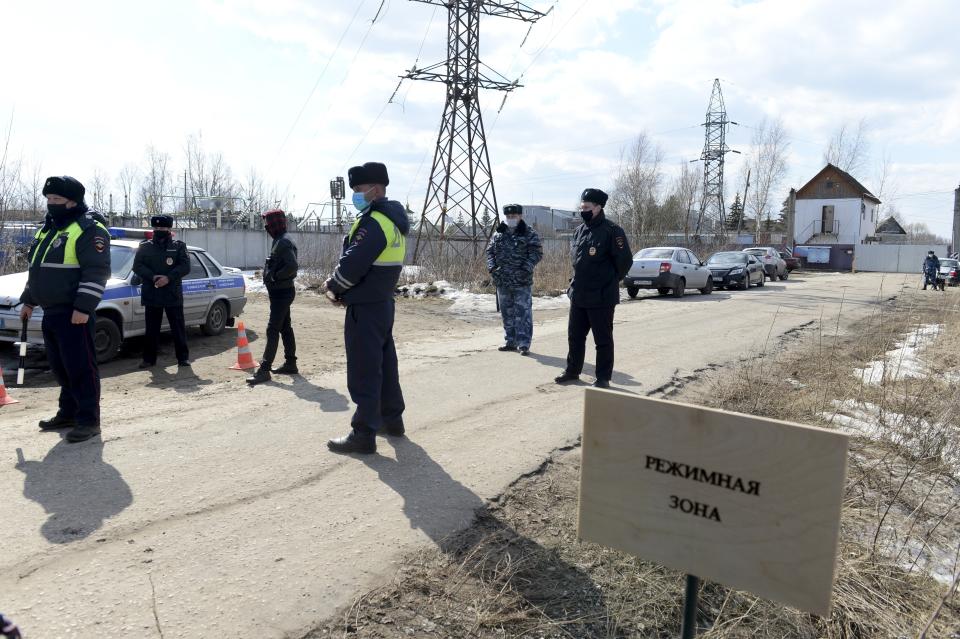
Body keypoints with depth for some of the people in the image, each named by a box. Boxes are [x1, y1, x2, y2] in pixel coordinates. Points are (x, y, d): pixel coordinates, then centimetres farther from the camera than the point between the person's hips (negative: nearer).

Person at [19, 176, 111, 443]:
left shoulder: (88, 229, -11)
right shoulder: (48, 228, 19)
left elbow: (96, 272, -18)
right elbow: (37, 268, 27)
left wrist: (83, 308, -23)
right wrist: (28, 301, 24)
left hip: (74, 314, -9)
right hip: (51, 312, 10)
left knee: (81, 367, -7)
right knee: (60, 367, 15)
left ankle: (88, 420, -2)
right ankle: (68, 413, 26)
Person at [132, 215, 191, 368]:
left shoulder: (179, 246, 7)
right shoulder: (144, 247, 11)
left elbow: (185, 266, -3)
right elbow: (137, 266, 2)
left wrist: (168, 278, -16)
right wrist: (153, 277, -15)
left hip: (173, 294, -1)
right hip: (151, 295, 1)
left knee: (178, 328, 2)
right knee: (151, 329, 7)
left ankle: (183, 357, 9)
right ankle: (149, 358, 14)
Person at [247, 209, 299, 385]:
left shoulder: (284, 242, -17)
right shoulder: (279, 241, 14)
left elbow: (292, 266, -28)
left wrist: (274, 276, -19)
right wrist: (269, 273, 7)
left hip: (282, 293, -10)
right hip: (279, 292, 10)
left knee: (273, 330, -10)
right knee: (285, 328, 15)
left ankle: (264, 370, -10)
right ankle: (290, 364, 23)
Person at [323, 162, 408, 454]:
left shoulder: (374, 223, -18)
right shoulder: (393, 221, 14)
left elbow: (352, 264, -23)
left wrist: (332, 285, -4)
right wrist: (342, 289, 8)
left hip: (365, 308, -10)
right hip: (383, 302, 10)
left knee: (364, 370, -5)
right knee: (385, 362, 18)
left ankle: (363, 434, 0)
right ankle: (391, 418, 30)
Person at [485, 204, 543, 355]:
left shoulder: (529, 234, -2)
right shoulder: (498, 234, 12)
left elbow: (537, 253, -8)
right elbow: (490, 251, 12)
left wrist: (526, 268, -20)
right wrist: (492, 266, -5)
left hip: (522, 282, -5)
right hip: (502, 281, 5)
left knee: (523, 313, -5)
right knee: (507, 313, 12)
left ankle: (524, 344, 0)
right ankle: (510, 341, 23)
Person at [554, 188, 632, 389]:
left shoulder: (612, 231, -13)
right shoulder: (579, 231, 10)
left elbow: (625, 261, -11)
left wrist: (609, 282, -1)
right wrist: (579, 282, 16)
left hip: (601, 298, -7)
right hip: (578, 295, 7)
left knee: (603, 340, 3)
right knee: (574, 335, 16)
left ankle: (603, 378, 13)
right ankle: (572, 371, 31)